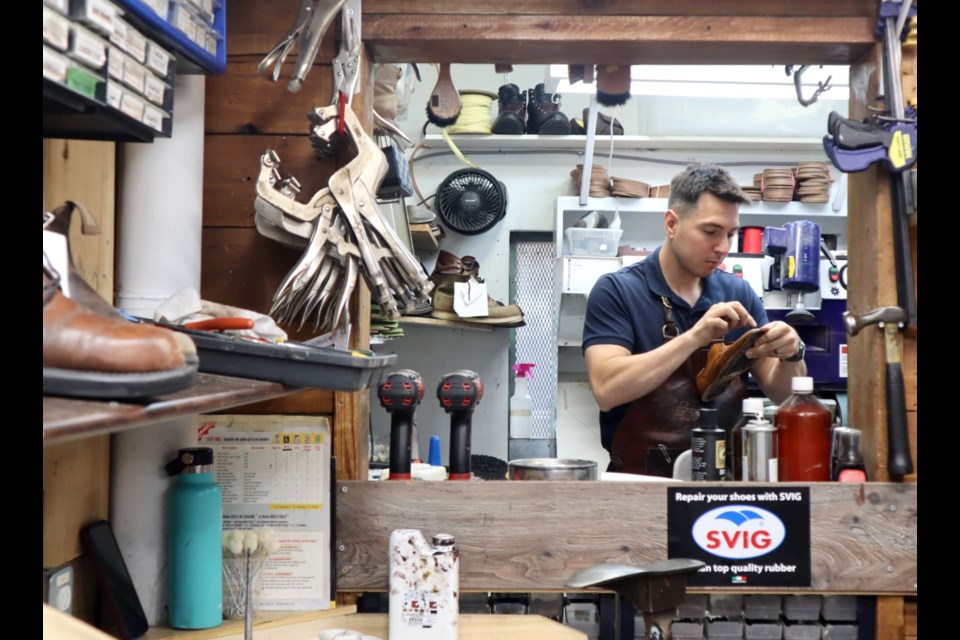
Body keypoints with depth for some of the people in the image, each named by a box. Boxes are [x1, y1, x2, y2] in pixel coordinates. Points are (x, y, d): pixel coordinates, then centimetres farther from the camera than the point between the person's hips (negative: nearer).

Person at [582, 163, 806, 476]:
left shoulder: (739, 294, 7)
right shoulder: (616, 291, -5)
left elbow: (782, 395, 11)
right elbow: (606, 390, -18)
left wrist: (791, 355, -10)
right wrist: (694, 337, -23)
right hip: (640, 479, -3)